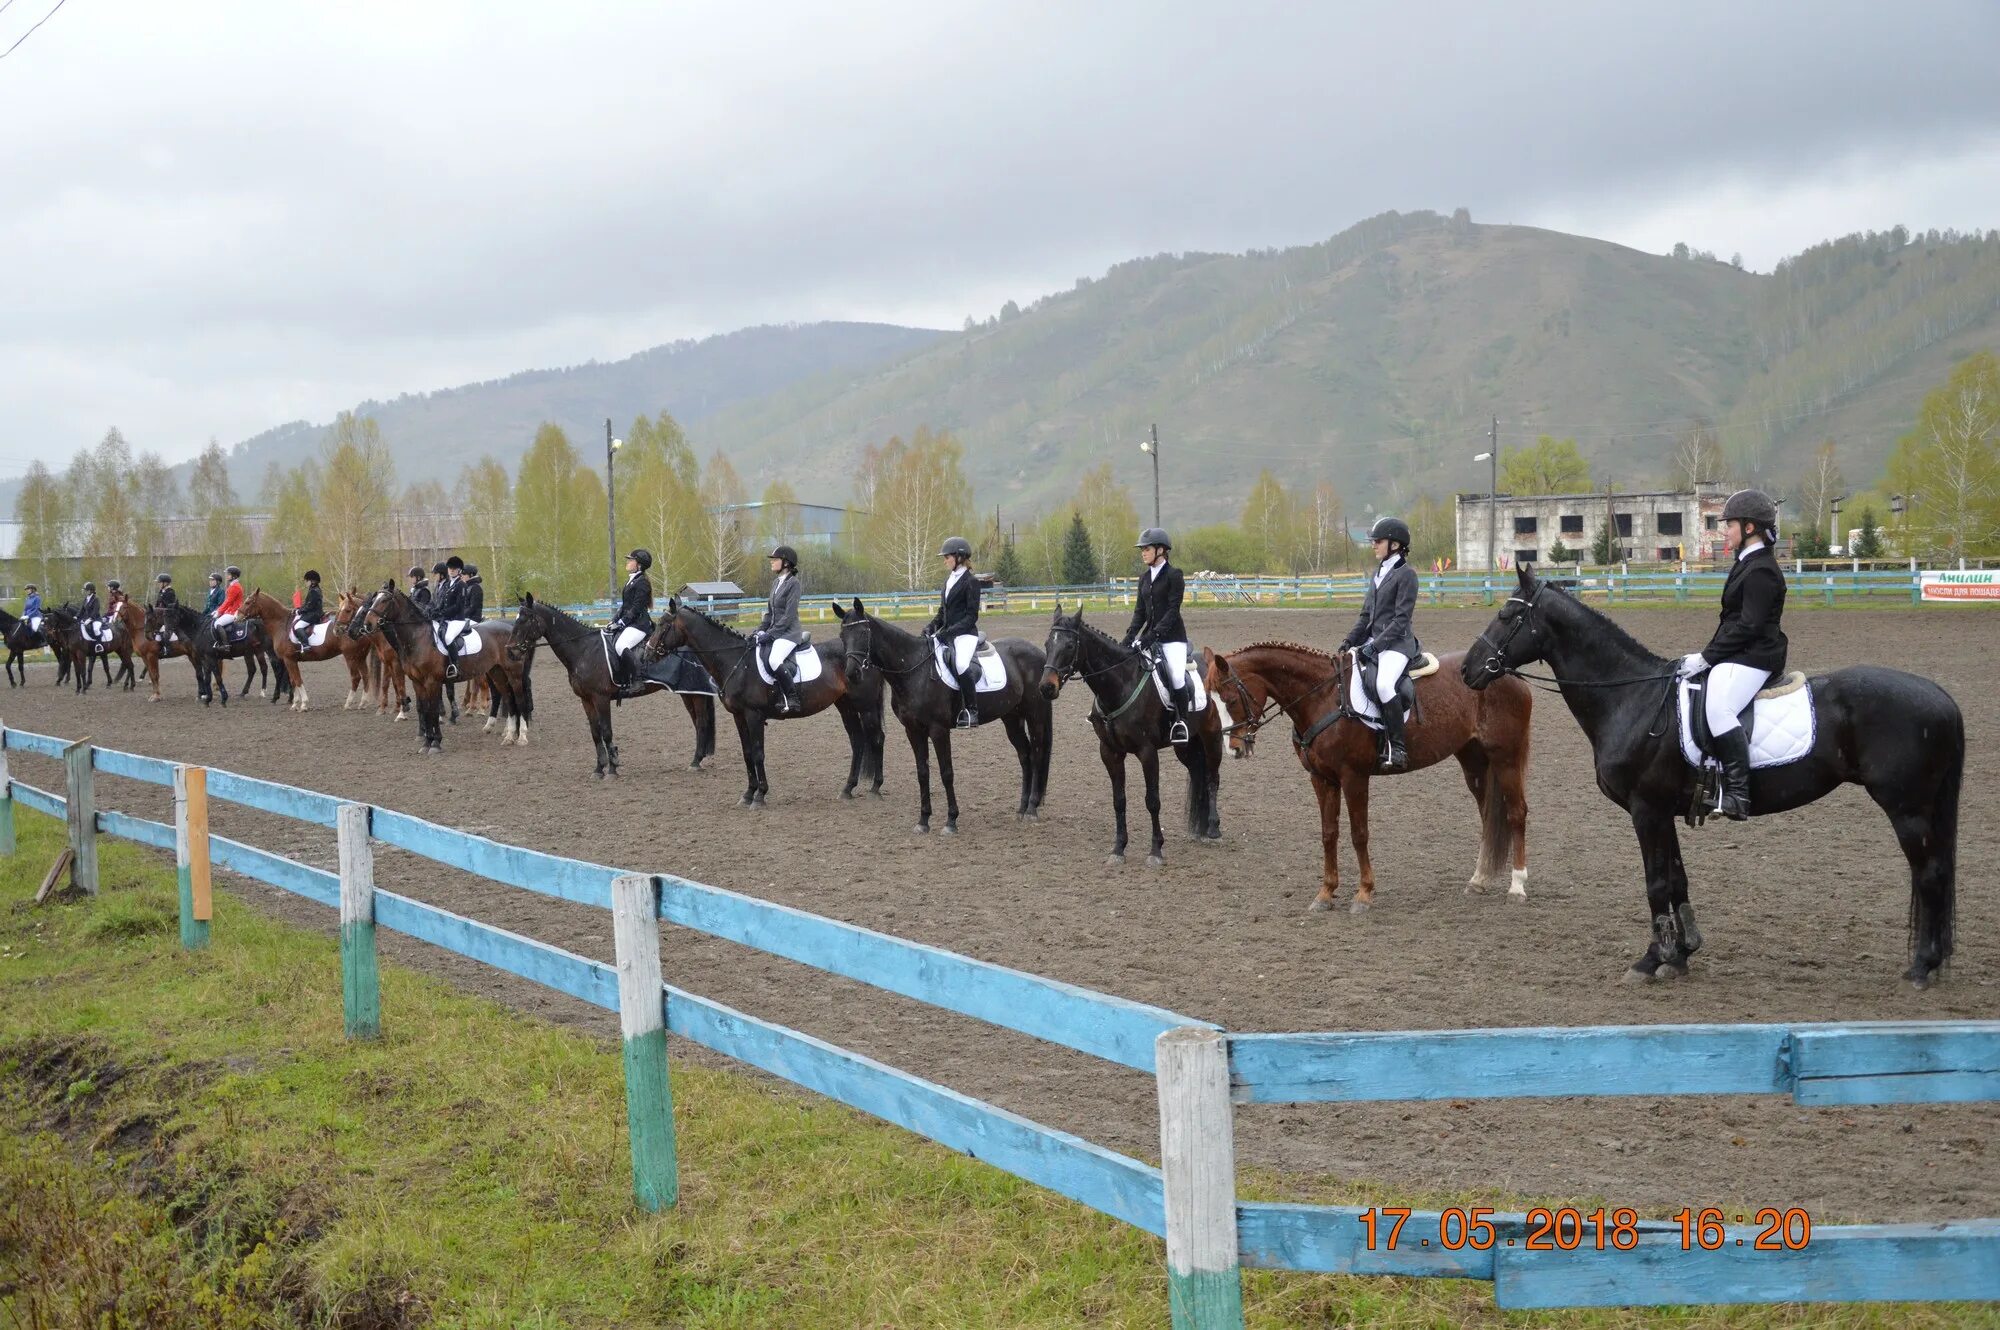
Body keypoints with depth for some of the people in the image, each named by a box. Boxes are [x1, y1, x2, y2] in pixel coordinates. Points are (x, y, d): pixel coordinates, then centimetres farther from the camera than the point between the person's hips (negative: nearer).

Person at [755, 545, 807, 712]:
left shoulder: (793, 583, -9)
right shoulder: (776, 582, 15)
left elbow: (789, 615, -15)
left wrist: (770, 634, -17)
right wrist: (760, 630, 6)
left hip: (789, 631, -8)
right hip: (774, 631, 9)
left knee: (774, 660, -30)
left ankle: (793, 698, -18)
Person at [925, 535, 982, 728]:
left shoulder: (971, 582, -7)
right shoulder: (949, 579, 17)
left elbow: (971, 616, -11)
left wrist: (949, 632, -19)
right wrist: (931, 626, 3)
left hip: (965, 634, -9)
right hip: (947, 634, 9)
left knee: (961, 665, -33)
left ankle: (971, 710, -24)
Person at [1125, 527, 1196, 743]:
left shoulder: (1174, 576, -7)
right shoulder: (1144, 578, 13)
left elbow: (1172, 611, -14)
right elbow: (1140, 612, 12)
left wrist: (1154, 634, -23)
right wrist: (1130, 636, -3)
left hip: (1172, 638, -7)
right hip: (1149, 636, 7)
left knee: (1177, 678, -24)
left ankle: (1181, 721, -6)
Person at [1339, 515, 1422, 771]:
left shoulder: (1406, 574, -7)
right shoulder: (1379, 573, 18)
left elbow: (1401, 619, -13)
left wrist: (1375, 645, -19)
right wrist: (1350, 640, 7)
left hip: (1398, 642, -9)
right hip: (1373, 641, 9)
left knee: (1383, 683, -33)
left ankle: (1397, 749, -30)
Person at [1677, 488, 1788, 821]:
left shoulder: (1760, 571, -14)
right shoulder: (1747, 564, 18)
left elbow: (1748, 626, -20)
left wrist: (1706, 658, -19)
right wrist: (1706, 655, 12)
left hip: (1752, 657, -12)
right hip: (1737, 655, 12)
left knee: (1719, 707, -31)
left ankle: (1738, 793, -34)